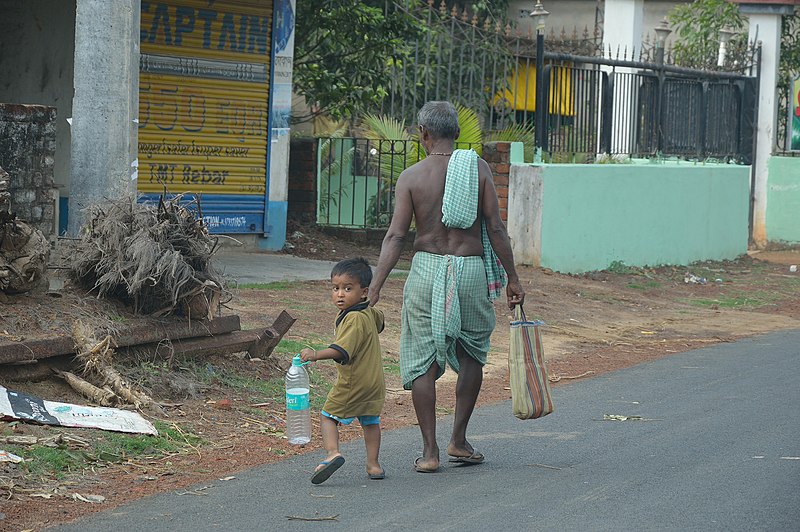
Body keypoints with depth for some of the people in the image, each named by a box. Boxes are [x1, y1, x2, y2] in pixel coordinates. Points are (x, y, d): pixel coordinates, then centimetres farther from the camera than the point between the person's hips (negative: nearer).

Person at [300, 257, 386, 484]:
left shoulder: (354, 319, -22)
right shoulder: (370, 313, 7)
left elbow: (342, 350, -32)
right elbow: (379, 321, 33)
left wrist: (317, 354, -41)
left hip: (353, 382, -9)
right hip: (375, 382, 9)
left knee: (328, 416, 2)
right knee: (370, 421, 19)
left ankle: (332, 452, -17)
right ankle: (373, 464, 22)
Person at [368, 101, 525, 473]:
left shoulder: (411, 176, -1)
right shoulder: (478, 168, 0)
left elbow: (396, 236, -8)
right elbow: (495, 229, -4)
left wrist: (375, 286, -9)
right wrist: (512, 279, 3)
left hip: (427, 269, -1)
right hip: (471, 269, 1)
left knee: (422, 360, 6)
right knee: (472, 354, 19)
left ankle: (430, 451, 4)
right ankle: (458, 441, 20)